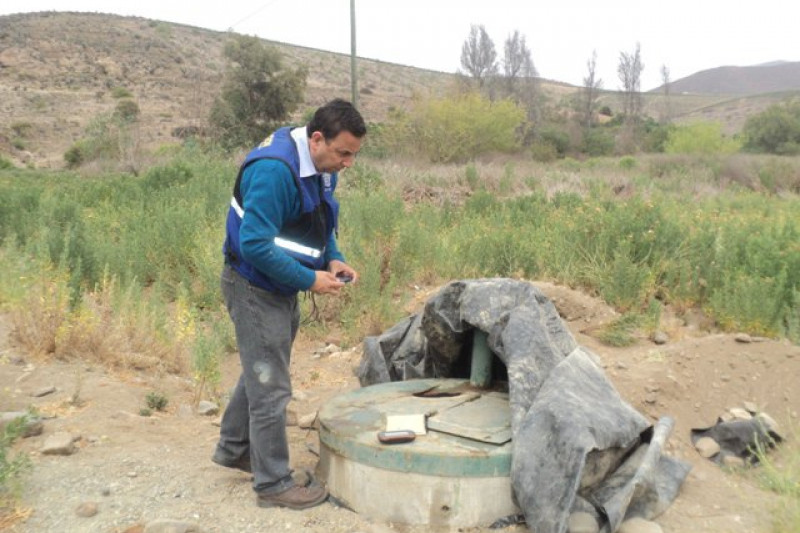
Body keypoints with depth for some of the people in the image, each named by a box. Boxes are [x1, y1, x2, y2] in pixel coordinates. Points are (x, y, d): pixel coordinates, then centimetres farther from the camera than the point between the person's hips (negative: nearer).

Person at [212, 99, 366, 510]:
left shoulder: (321, 167, 1)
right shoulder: (274, 170, -29)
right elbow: (255, 245, -30)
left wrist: (333, 259, -4)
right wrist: (309, 280, -24)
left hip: (280, 288, 10)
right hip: (255, 289, -9)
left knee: (260, 372, 23)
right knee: (271, 389, 0)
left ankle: (233, 449, 44)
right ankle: (273, 485, 17)